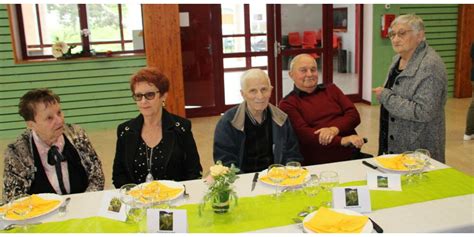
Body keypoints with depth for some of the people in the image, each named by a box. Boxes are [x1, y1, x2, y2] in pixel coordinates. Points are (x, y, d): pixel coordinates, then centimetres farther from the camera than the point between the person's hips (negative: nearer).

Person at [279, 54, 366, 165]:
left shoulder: (331, 89, 19)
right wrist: (342, 140, -19)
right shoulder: (287, 104, 4)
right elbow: (303, 134, -8)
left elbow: (354, 115, 10)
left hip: (352, 155, 4)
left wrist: (334, 129, -11)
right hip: (318, 164, -4)